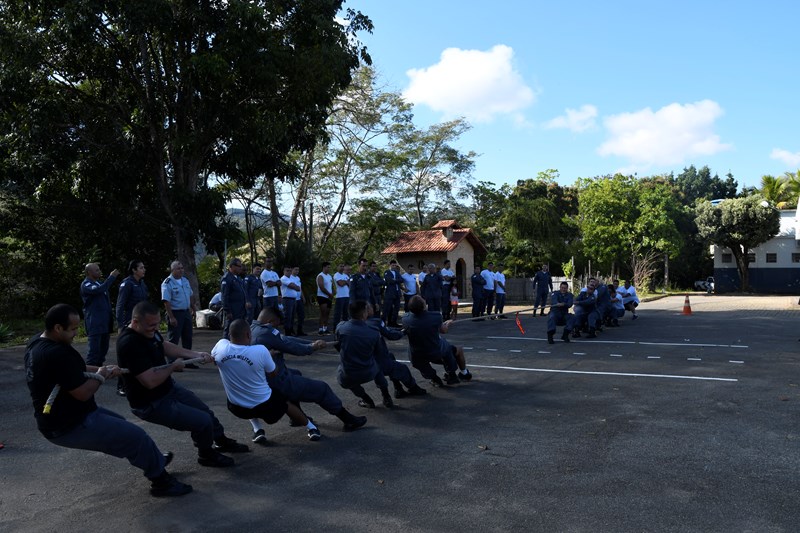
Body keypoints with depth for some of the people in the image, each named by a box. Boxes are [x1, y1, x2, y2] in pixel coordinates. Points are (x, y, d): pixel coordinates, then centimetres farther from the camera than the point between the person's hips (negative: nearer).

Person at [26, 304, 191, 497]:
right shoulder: (57, 354, -30)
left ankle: (156, 461, 39)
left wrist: (103, 370, 4)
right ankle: (160, 481, 14)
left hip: (55, 420, 11)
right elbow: (83, 393, -25)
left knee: (119, 424, 26)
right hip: (70, 427, -11)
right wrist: (100, 377, -7)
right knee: (136, 436, -3)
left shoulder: (36, 344, 2)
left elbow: (75, 369, 15)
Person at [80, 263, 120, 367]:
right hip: (95, 323, -8)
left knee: (103, 349, 13)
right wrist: (111, 277, -23)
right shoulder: (86, 285, -9)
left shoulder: (99, 283, 16)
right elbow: (98, 290, -28)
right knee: (94, 350, -9)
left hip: (105, 322, 8)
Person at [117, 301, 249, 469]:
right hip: (151, 405, -10)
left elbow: (165, 345, 13)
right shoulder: (130, 344, -33)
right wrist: (174, 367, -18)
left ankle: (222, 442, 46)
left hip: (169, 388, 10)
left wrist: (196, 354, 4)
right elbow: (151, 381, -35)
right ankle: (206, 455, 19)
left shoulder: (149, 331, -5)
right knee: (204, 421, -10)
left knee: (205, 411, 22)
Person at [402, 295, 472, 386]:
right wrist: (448, 323, 22)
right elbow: (443, 330, -3)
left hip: (416, 357, 2)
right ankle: (464, 374, 45)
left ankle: (433, 378, 30)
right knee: (459, 350, 23)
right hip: (437, 353, -2)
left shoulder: (405, 319, -18)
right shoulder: (435, 317, -24)